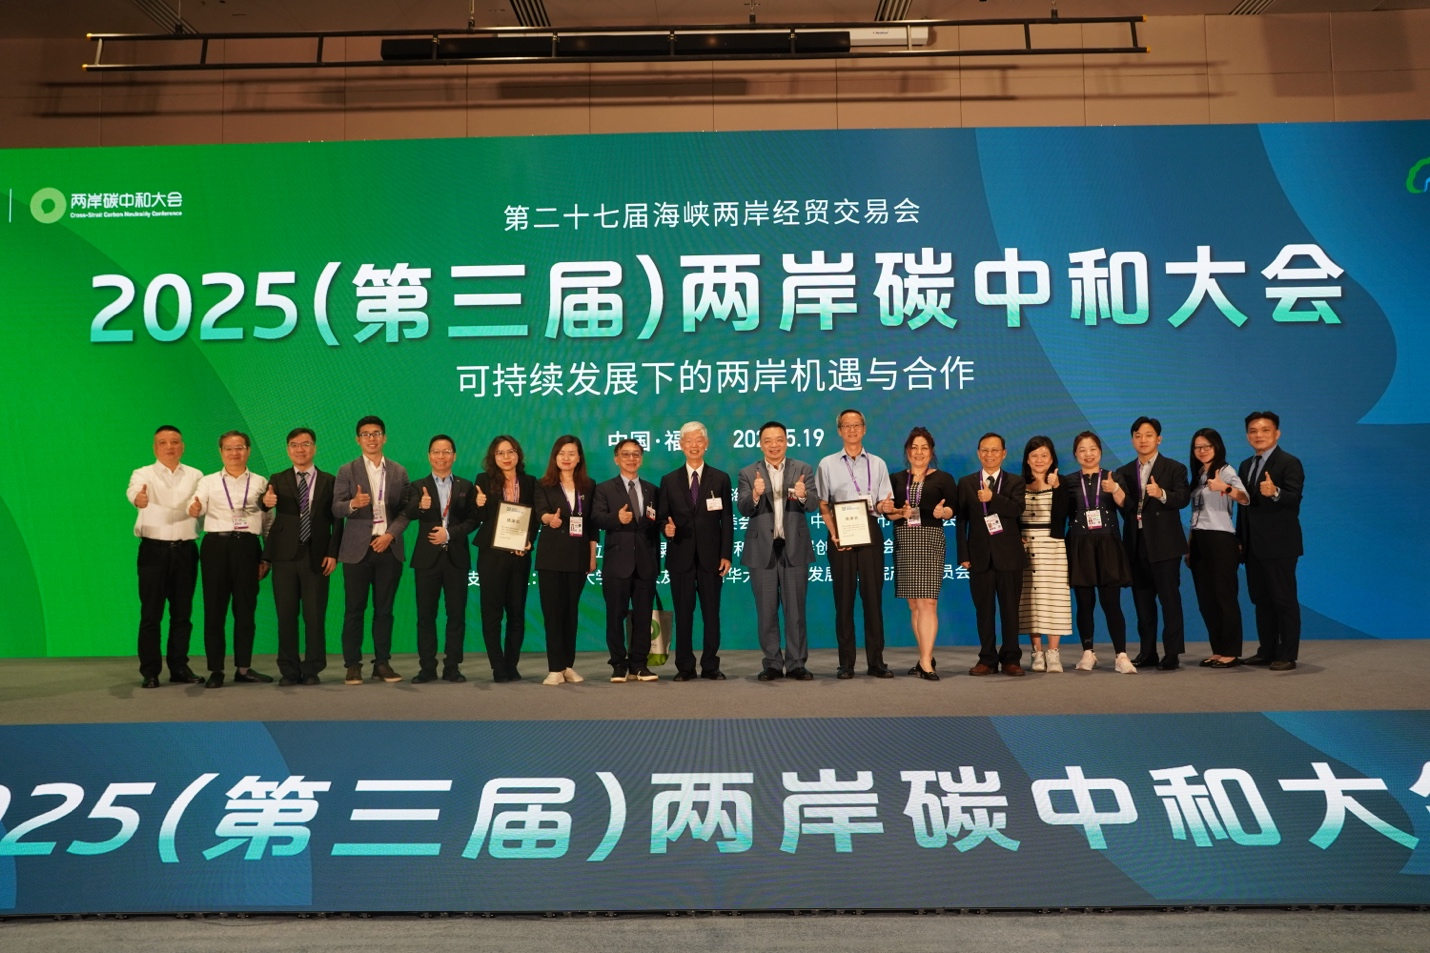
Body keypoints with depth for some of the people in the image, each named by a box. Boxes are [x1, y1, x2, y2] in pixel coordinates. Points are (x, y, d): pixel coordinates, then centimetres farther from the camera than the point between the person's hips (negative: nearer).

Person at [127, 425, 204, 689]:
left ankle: (179, 667, 15)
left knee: (182, 612, 6)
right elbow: (133, 490, -22)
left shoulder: (195, 476, 10)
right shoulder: (143, 474, 0)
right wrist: (137, 498, -45)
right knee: (151, 613, -1)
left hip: (185, 549, 3)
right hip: (154, 549, -2)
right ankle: (150, 671, 7)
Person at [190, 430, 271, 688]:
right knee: (214, 609, 1)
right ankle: (215, 670, 9)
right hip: (216, 545, -1)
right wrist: (194, 510, -33)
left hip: (248, 546, 1)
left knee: (246, 609, 5)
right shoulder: (209, 482, 8)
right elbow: (197, 507, -9)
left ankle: (243, 668, 15)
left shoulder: (260, 483, 11)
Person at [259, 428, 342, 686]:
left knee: (315, 616, 1)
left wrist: (333, 554, -6)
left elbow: (337, 521, 4)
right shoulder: (278, 480, 9)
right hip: (285, 556, 1)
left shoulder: (329, 481, 7)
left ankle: (312, 670, 11)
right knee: (286, 616, 5)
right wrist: (266, 502, -34)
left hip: (316, 557, -1)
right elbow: (265, 504, -9)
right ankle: (289, 670, 14)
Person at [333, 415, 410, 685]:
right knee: (354, 610, 1)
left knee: (384, 609, 5)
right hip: (358, 549, -1)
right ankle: (353, 665, 7)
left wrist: (390, 534, -9)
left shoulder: (399, 471, 9)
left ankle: (382, 663, 12)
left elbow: (405, 510, 5)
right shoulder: (347, 471, 5)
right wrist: (353, 504, -23)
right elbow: (336, 509, -2)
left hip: (389, 547, 2)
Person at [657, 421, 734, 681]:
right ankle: (685, 667, 11)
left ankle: (710, 666, 12)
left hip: (710, 556, 0)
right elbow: (662, 517, 8)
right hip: (680, 556, 1)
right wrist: (666, 527, -16)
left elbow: (727, 520, 4)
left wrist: (726, 554, -4)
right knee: (683, 613, 4)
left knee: (711, 613, 3)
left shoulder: (720, 479, 8)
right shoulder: (669, 480, 9)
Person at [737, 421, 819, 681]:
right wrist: (755, 495, -29)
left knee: (795, 610, 3)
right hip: (762, 550, 1)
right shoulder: (748, 473, 4)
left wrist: (803, 496, -32)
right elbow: (743, 509, -8)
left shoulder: (803, 470, 4)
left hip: (795, 548, 0)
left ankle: (797, 664, 11)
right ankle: (772, 664, 15)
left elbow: (813, 505, -9)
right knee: (766, 612, 6)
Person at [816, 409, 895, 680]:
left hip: (870, 533, 1)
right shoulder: (827, 464, 9)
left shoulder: (877, 464, 13)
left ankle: (876, 661, 4)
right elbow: (823, 505, 5)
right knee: (844, 598, 0)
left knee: (873, 596, -1)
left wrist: (885, 507, -14)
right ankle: (846, 663, 5)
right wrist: (833, 533, -9)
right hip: (840, 535, -1)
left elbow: (884, 504, 10)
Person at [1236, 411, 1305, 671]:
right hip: (1253, 545, 7)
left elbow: (1295, 499, -20)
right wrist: (1240, 539, 14)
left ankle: (1287, 655, 3)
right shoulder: (1246, 466, 16)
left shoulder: (1289, 463, -7)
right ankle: (1267, 651, 18)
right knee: (1261, 599, 11)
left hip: (1279, 544, -7)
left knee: (1284, 599, -3)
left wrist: (1275, 492, -41)